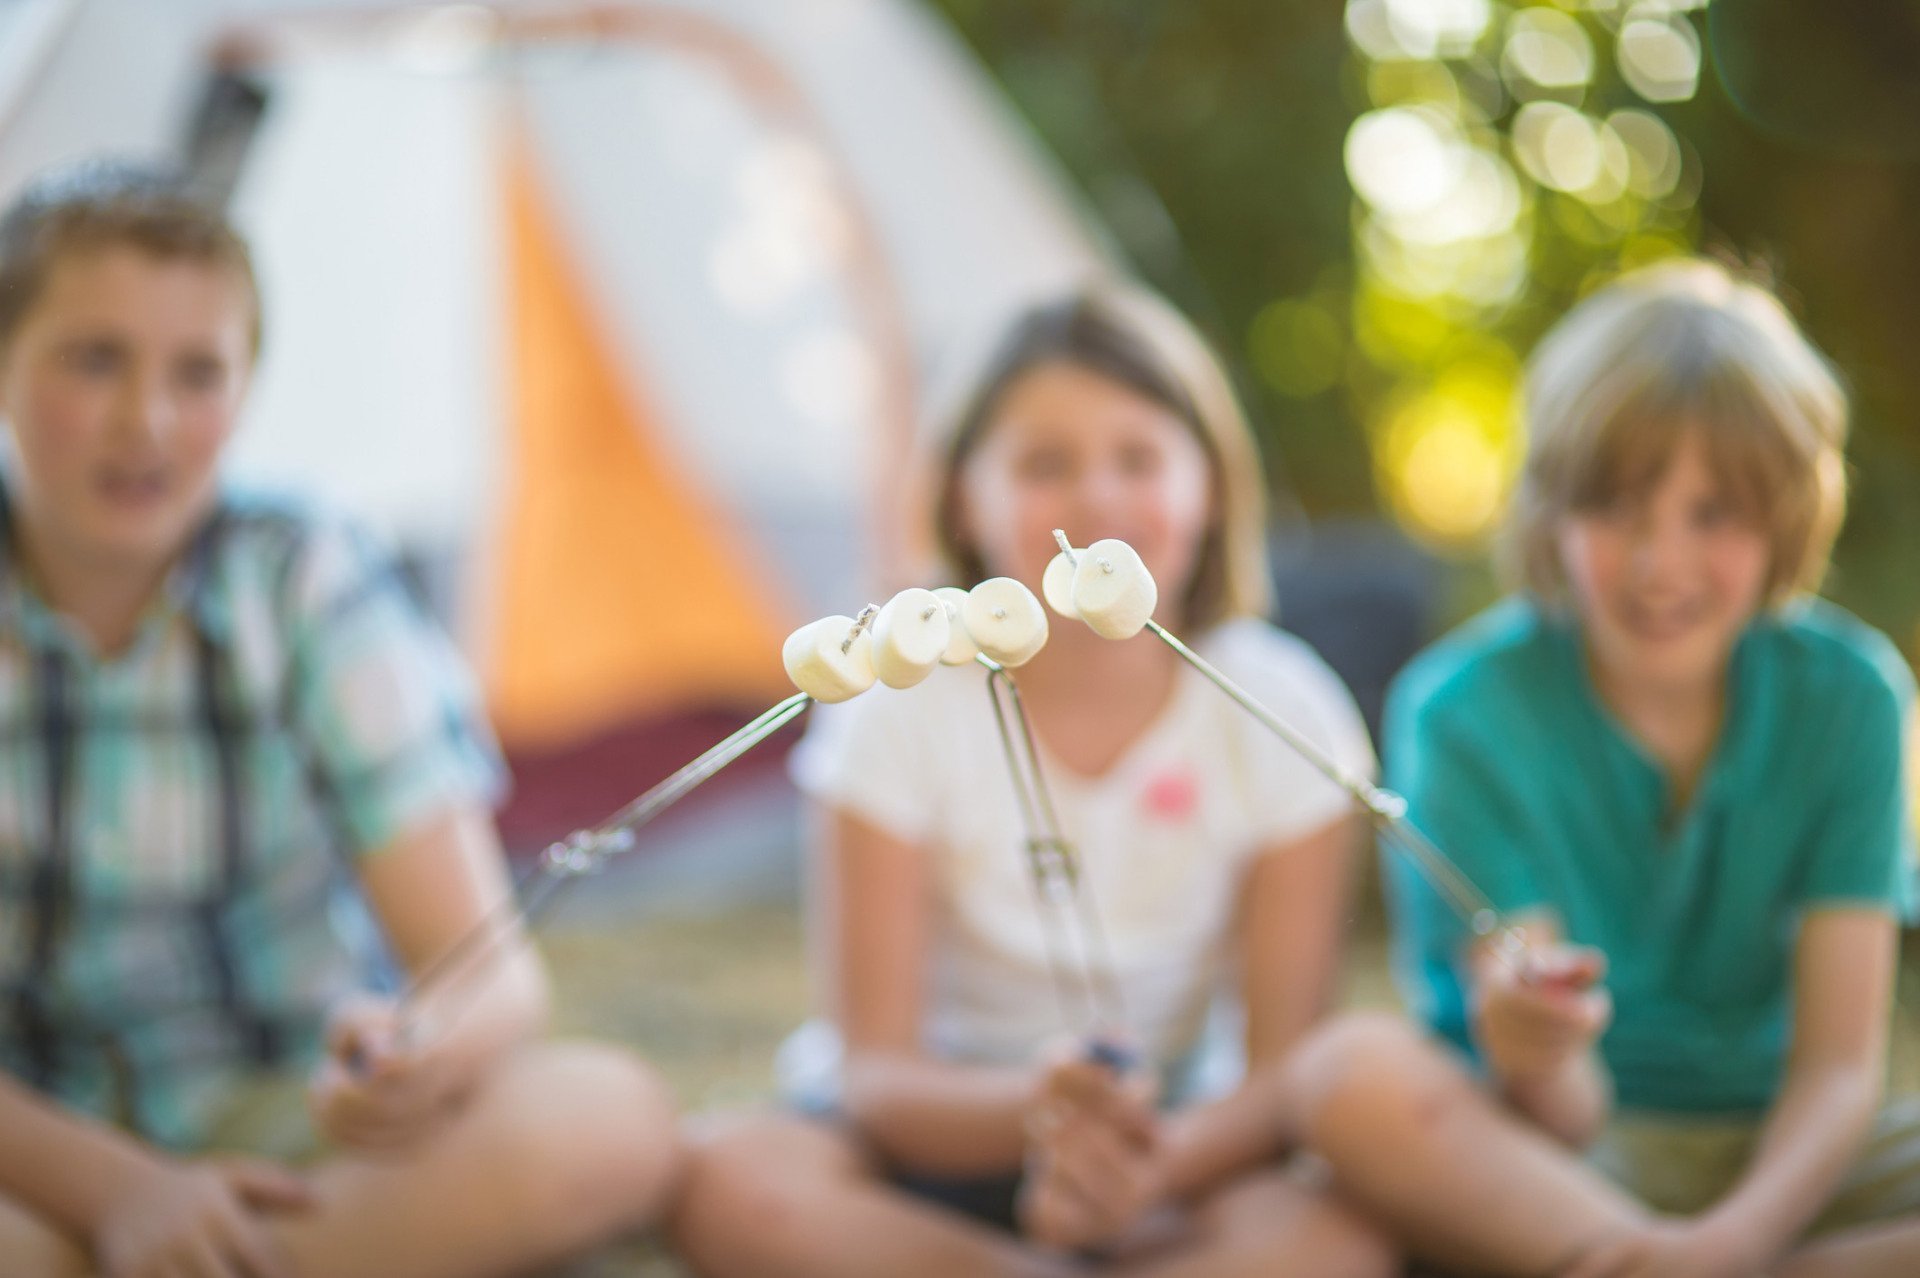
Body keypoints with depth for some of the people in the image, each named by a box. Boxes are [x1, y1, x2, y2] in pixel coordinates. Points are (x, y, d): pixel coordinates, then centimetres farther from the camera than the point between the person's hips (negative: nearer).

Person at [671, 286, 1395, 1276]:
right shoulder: (901, 713, -9)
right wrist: (1031, 1105, -35)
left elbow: (1284, 1069, -8)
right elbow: (875, 1073, -12)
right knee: (731, 1186, -32)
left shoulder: (1280, 713, -7)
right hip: (952, 1127, 1)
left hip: (1175, 1150, 0)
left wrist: (1151, 1166, -31)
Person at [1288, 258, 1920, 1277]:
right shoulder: (1465, 713, -11)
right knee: (1353, 1074, -34)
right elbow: (1565, 1121, -15)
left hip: (1780, 1160, 2)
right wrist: (1534, 1062, -40)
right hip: (1555, 1158, -2)